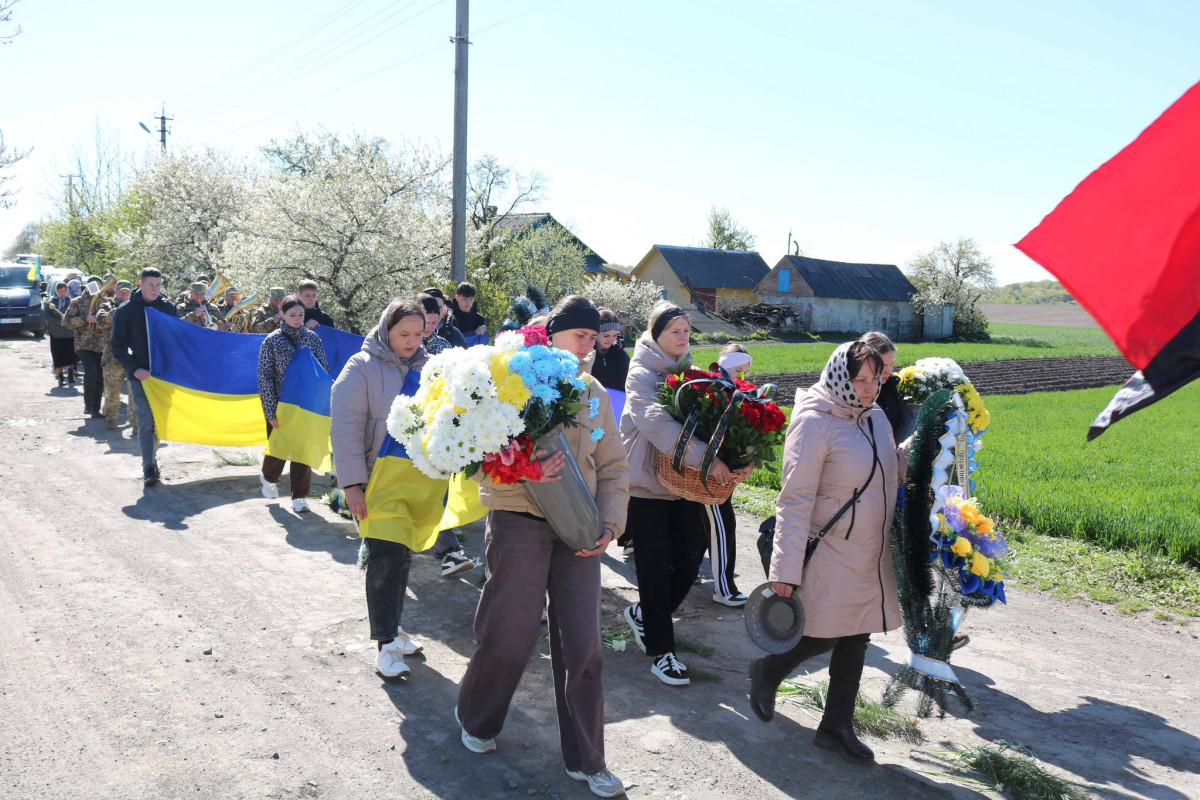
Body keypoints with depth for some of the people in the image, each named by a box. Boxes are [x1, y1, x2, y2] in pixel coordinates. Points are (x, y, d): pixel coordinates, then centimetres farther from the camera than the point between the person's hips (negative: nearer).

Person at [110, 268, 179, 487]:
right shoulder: (127, 310, -2)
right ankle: (149, 468, -7)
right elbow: (117, 345, -1)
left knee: (159, 420, 9)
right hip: (139, 374, -3)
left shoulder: (168, 308, 5)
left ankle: (150, 459, 27)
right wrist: (134, 368, -13)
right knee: (146, 421, -10)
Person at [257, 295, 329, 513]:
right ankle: (268, 477, 40)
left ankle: (299, 497, 11)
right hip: (281, 404, -2)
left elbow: (324, 370, 6)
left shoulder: (312, 338, 3)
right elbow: (265, 377, -6)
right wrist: (270, 412, -12)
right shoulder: (272, 341, -4)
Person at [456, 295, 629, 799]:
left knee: (582, 645, 5)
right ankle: (477, 721, 37)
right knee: (508, 636, 7)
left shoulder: (595, 394, 11)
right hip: (520, 523, -4)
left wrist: (610, 522, 1)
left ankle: (585, 760, 21)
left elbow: (613, 466, 15)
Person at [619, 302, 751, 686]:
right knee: (656, 565, 0)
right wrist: (704, 457, -34)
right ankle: (661, 650, 13)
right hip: (647, 481, -6)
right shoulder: (643, 372, -11)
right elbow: (657, 423, -27)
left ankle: (644, 613, 32)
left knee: (691, 556, 6)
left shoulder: (689, 370, 10)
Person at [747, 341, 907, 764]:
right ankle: (765, 673, 33)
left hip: (872, 556, 7)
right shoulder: (815, 423, -19)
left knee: (856, 639, 14)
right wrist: (786, 567, -19)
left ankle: (837, 727, 30)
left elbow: (893, 468, 16)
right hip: (830, 558, -7)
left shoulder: (875, 416, 4)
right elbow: (795, 500, -19)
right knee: (821, 639, 3)